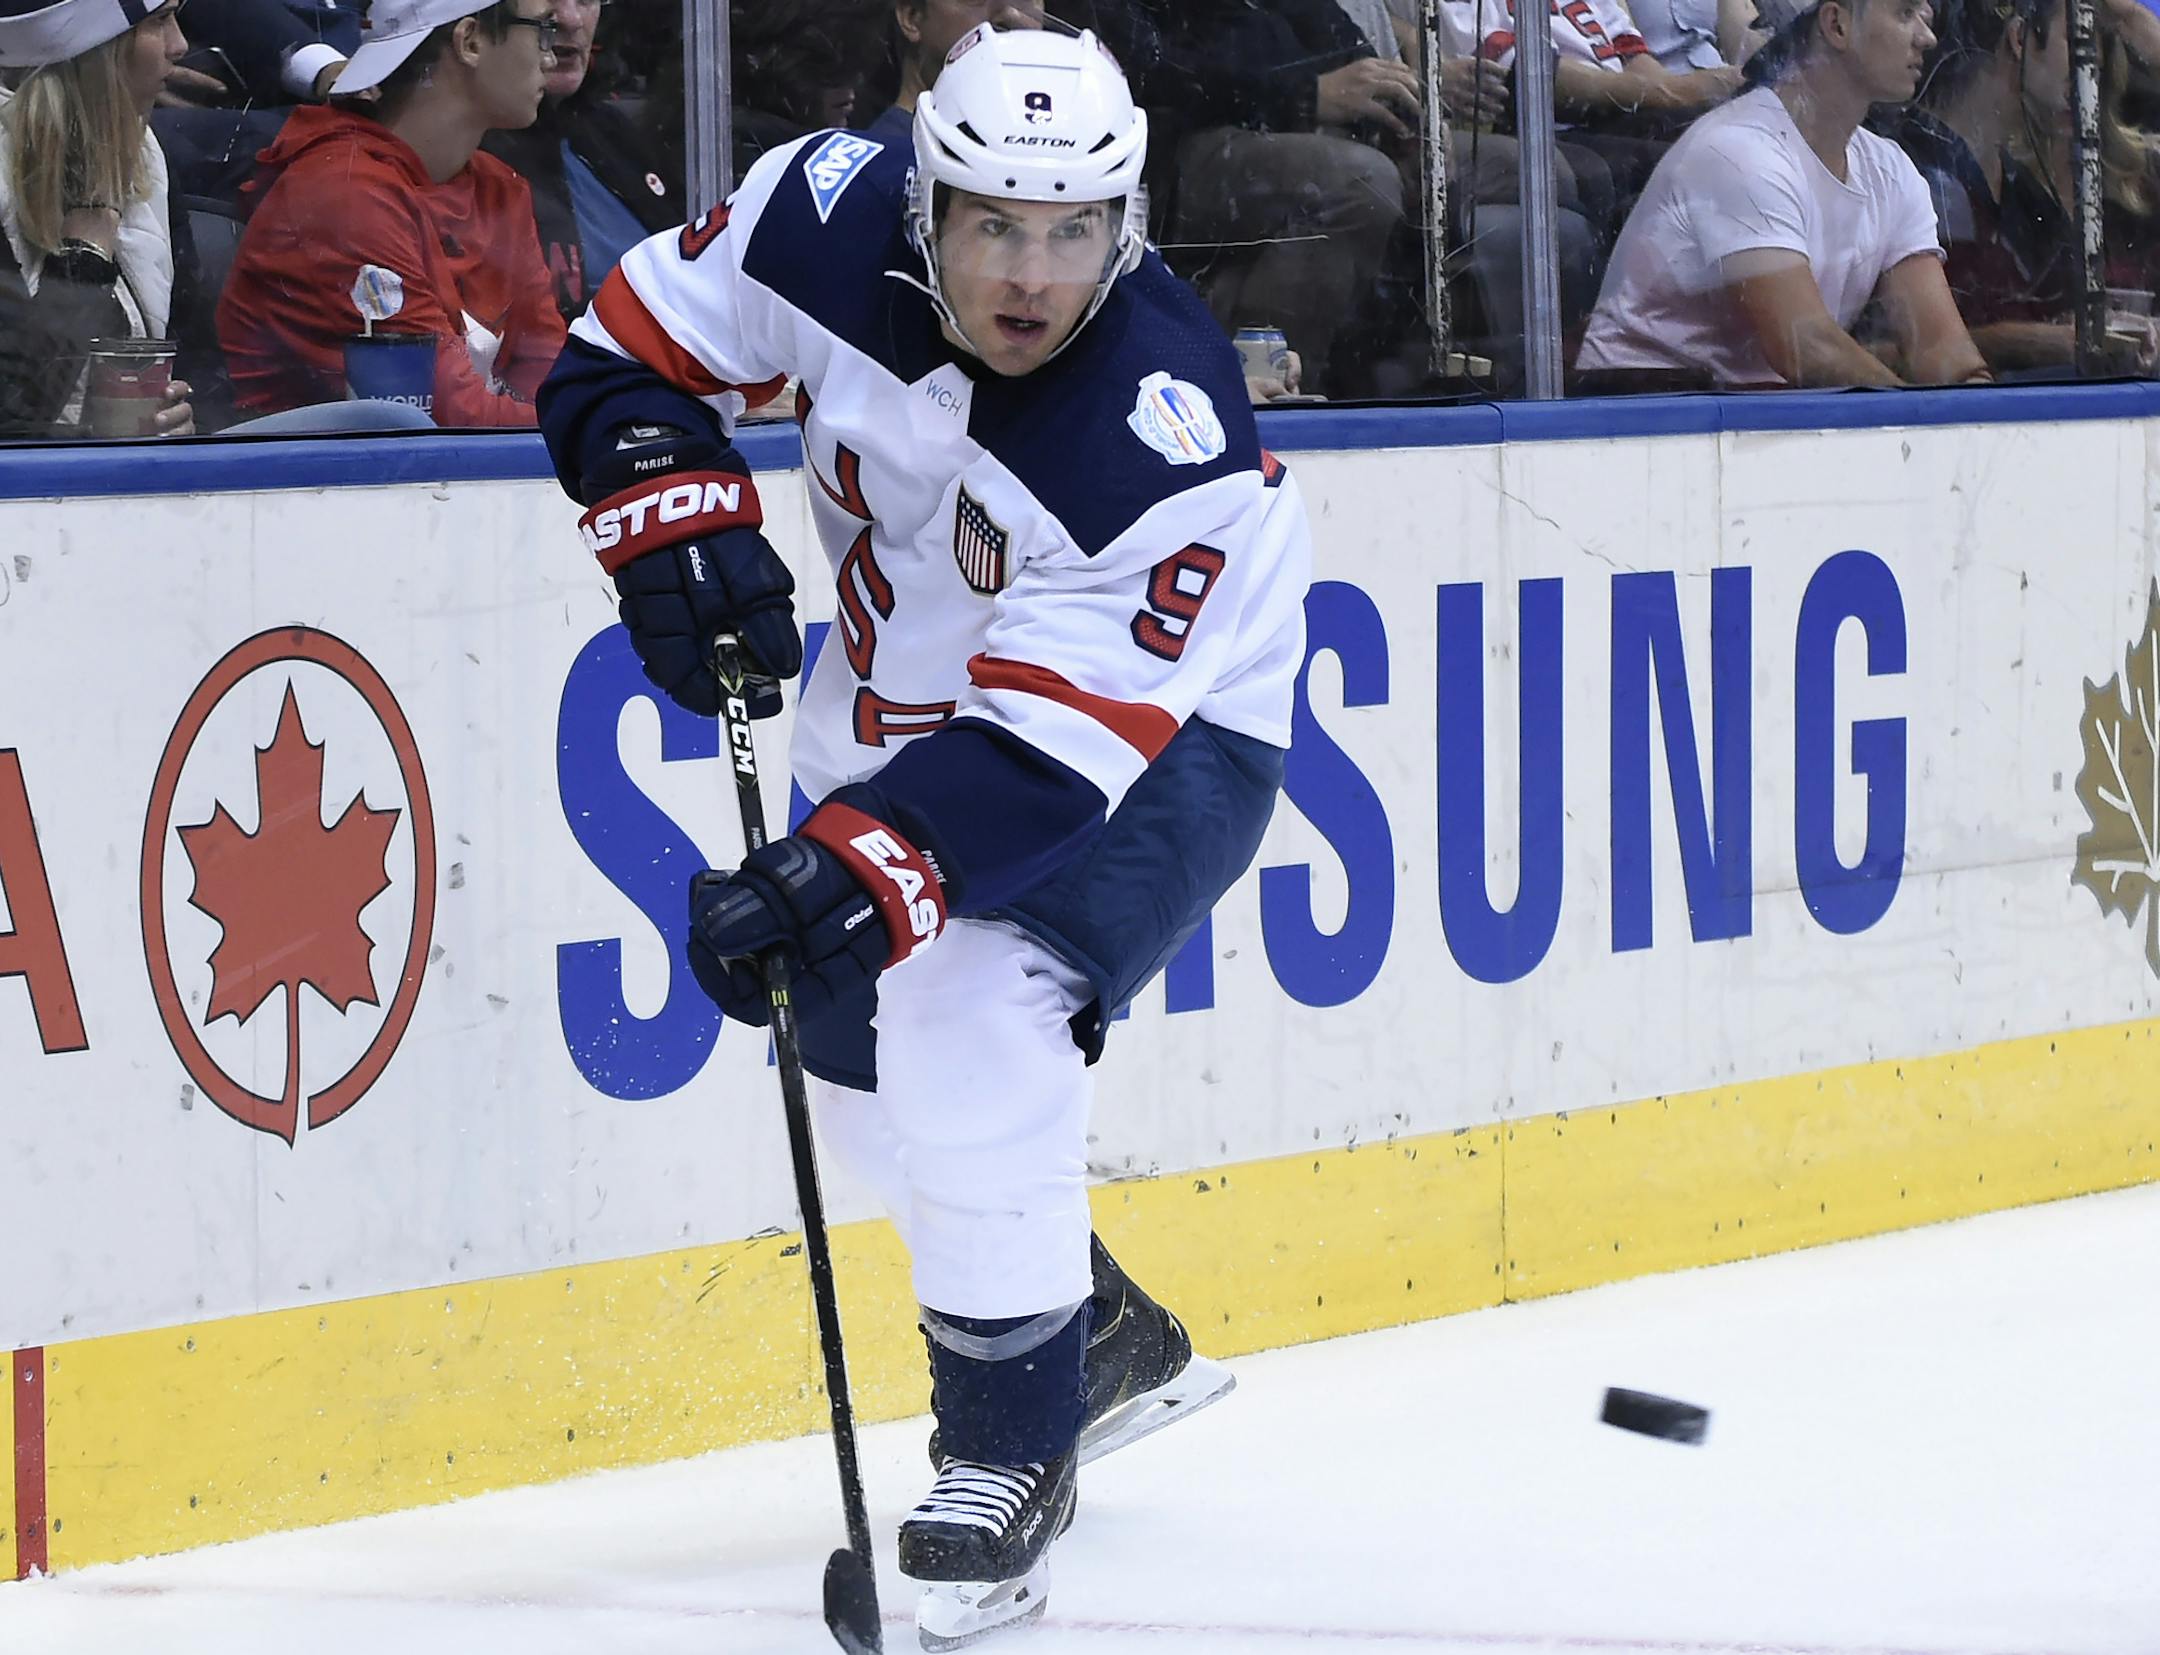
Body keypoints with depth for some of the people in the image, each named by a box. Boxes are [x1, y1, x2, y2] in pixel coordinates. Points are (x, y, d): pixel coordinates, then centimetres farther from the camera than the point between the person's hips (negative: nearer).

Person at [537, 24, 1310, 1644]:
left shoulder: (1163, 436, -35)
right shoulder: (839, 218, -22)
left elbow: (1048, 750, -38)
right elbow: (636, 345, -6)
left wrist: (850, 876, -47)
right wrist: (681, 517, -23)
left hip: (1158, 727, -7)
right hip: (903, 686, 7)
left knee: (971, 1037, -25)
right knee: (855, 1041, 12)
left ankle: (1013, 1448, -8)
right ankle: (1108, 1333, 35)